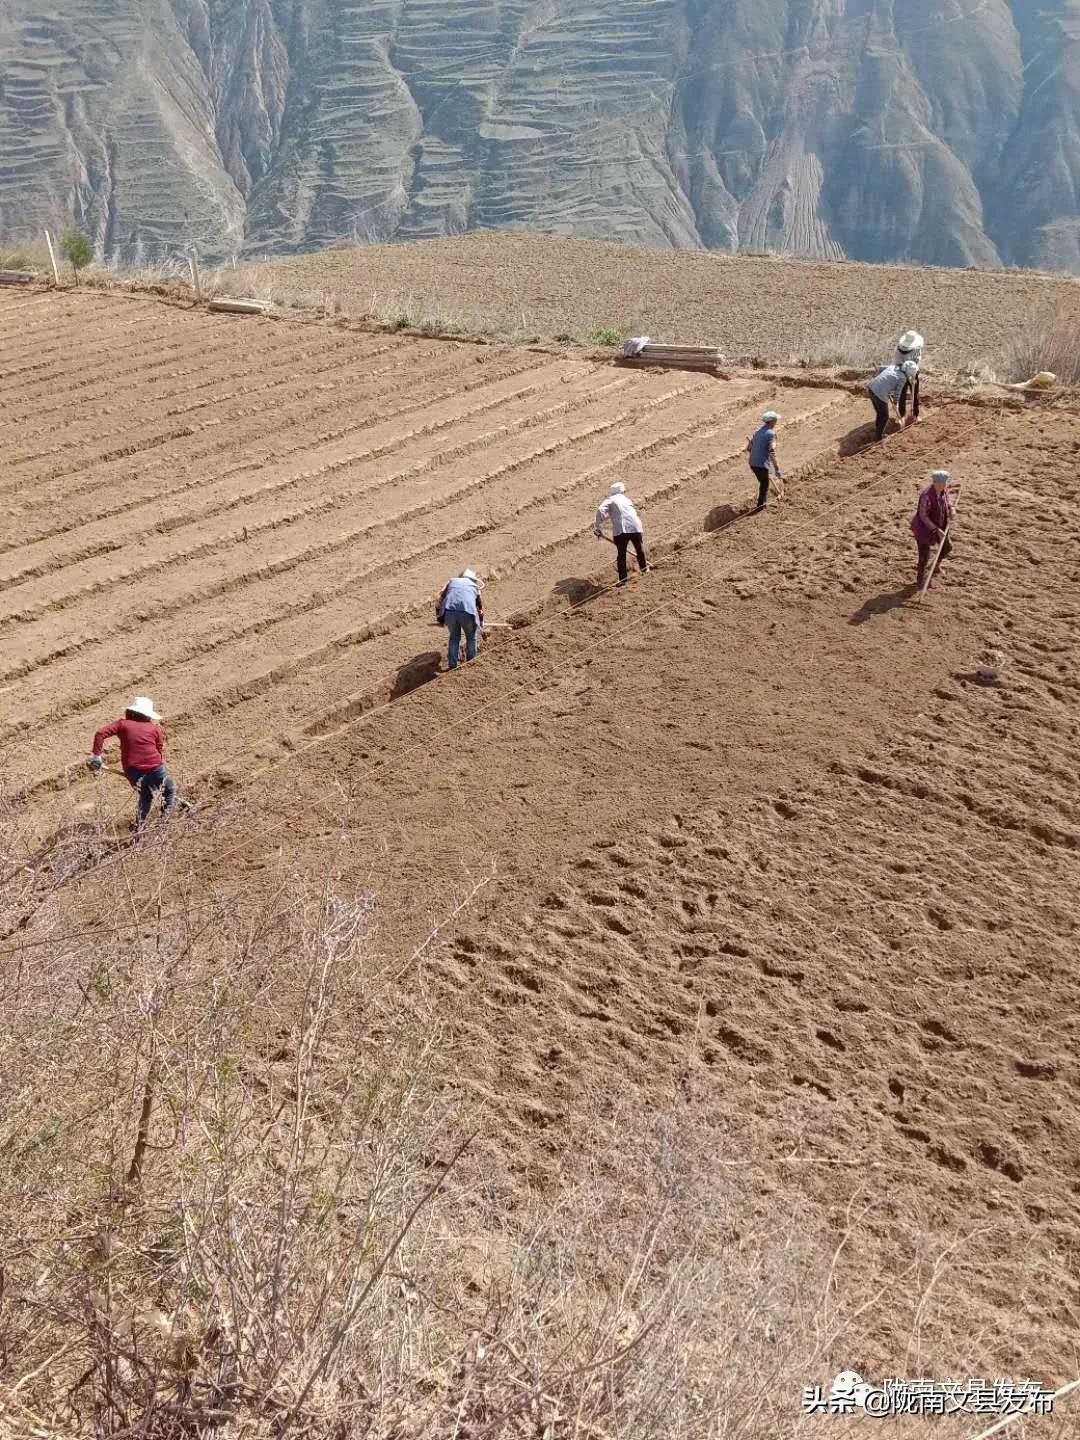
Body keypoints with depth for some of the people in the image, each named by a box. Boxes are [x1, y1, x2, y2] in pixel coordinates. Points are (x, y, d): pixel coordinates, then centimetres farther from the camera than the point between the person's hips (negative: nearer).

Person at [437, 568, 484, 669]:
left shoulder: (452, 581, 31)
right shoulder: (475, 586, 31)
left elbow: (441, 598, 21)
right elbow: (480, 607, 38)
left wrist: (439, 617, 29)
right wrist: (481, 624, 52)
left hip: (449, 610, 1)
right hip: (467, 611, -1)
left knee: (454, 637, 22)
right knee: (471, 638, 22)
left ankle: (452, 665, 21)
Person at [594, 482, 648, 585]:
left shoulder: (610, 500, 12)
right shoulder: (627, 500, 27)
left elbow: (601, 510, -7)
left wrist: (598, 527, -5)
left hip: (621, 530, -4)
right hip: (636, 527, 4)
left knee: (621, 555, 4)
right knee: (640, 550, 24)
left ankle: (622, 579, 1)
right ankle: (644, 569, 43)